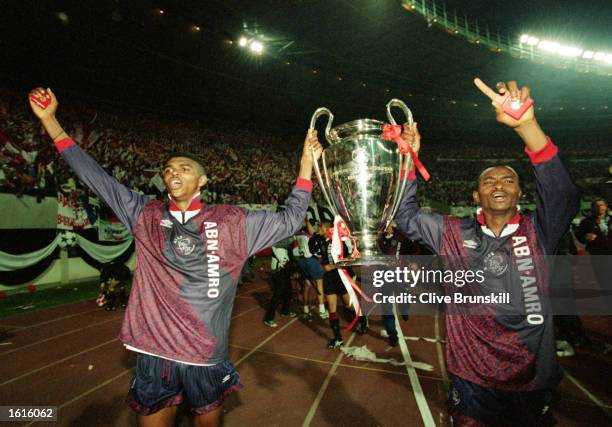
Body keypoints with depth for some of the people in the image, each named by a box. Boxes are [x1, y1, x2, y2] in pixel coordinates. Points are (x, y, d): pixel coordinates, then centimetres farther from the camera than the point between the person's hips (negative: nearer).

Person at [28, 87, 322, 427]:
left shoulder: (230, 221, -2)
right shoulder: (146, 216, 3)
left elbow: (289, 220, -2)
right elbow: (97, 177, 8)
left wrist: (307, 163, -6)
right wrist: (49, 119, 9)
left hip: (207, 358, -1)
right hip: (153, 354, 2)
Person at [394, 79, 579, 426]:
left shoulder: (538, 233, -5)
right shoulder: (453, 233, -2)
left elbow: (564, 195, -21)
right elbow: (407, 217, -3)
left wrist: (526, 125, -33)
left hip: (531, 382, 1)